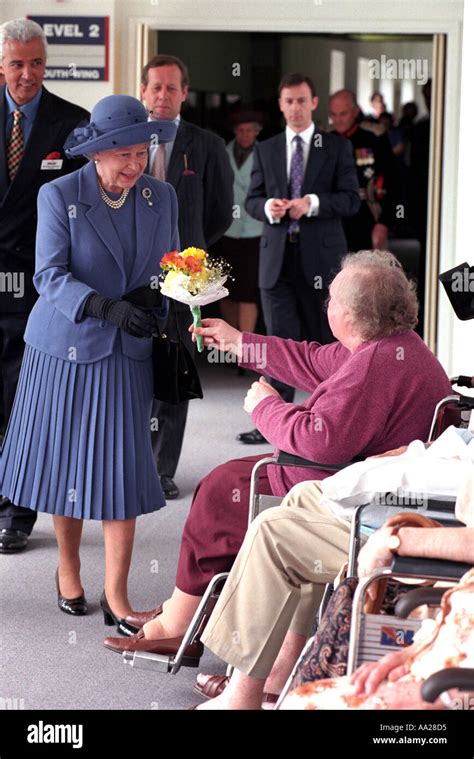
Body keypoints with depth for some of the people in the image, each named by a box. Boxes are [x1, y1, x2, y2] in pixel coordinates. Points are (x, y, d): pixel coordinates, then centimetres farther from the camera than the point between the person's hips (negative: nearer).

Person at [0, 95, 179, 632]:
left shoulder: (161, 197, 1)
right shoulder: (58, 196, -10)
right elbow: (50, 276, -16)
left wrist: (152, 296, -13)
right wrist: (109, 308, -31)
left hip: (126, 353, 2)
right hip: (65, 347, -2)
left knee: (122, 469, -3)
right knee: (63, 462, 10)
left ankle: (116, 597, 4)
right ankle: (68, 570, 32)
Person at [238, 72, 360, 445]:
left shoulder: (337, 147, 5)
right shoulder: (266, 149, 13)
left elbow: (351, 199, -2)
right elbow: (252, 199, 11)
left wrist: (312, 203, -16)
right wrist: (268, 207, -11)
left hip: (321, 256, -2)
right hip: (277, 256, 2)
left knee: (323, 338, 7)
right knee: (281, 338, -1)